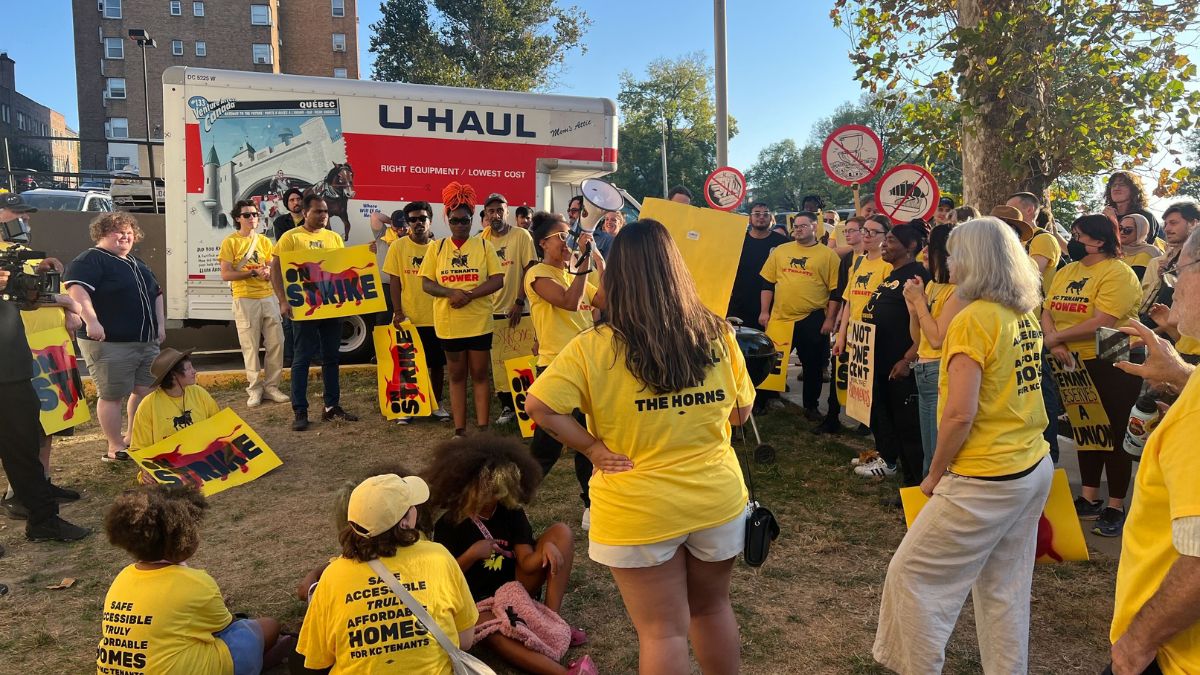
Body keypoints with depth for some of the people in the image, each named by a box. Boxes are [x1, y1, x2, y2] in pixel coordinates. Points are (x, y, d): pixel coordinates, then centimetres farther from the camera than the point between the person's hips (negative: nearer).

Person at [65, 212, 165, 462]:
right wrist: (92, 321, -33)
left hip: (147, 342, 8)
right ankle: (116, 447, 6)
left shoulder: (136, 263, 20)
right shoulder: (90, 260, -7)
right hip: (110, 343, -8)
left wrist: (160, 324, 17)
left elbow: (156, 293, 27)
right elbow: (76, 289, -22)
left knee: (144, 390, 11)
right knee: (112, 395, -2)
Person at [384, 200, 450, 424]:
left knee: (437, 363, 10)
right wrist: (397, 311, -11)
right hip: (408, 317, -2)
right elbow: (394, 282, -3)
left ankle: (437, 404, 24)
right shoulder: (398, 246, -2)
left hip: (436, 317, 2)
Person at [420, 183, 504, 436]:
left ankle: (483, 428, 12)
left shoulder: (483, 245, 1)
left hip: (479, 322, -1)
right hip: (449, 322, 2)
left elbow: (497, 280, -5)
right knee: (457, 375, 10)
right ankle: (459, 429, 17)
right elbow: (426, 283, 2)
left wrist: (470, 295, -18)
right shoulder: (437, 247, 5)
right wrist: (451, 292, -17)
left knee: (480, 375, 5)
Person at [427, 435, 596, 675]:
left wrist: (547, 548, -32)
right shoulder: (448, 525, -12)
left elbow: (527, 563, -10)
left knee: (561, 531, -12)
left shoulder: (512, 512, -4)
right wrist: (472, 554, -24)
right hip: (478, 599, -4)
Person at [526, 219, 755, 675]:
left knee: (663, 632, 11)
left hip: (640, 511, -3)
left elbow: (538, 406, -20)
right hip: (718, 499, 4)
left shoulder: (593, 347, -15)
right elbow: (741, 413, 5)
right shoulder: (717, 335, -5)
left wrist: (592, 447, -10)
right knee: (712, 607, 26)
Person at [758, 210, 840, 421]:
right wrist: (765, 311, 5)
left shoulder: (828, 255, -1)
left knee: (813, 364, 9)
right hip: (780, 317, 2)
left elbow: (835, 290, -2)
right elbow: (767, 282, 10)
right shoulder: (780, 251, 8)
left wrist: (829, 319, -7)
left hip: (813, 319, -2)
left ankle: (811, 406, 24)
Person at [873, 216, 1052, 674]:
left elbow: (960, 416, -21)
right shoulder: (1026, 315, 7)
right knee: (1005, 588, 17)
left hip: (986, 481, -8)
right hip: (1034, 469, 9)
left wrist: (934, 474, -9)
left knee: (912, 573, 5)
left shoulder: (973, 319, -18)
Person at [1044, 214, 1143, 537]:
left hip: (1113, 364, -7)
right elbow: (1047, 312, 2)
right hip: (1076, 365, 7)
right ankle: (1089, 499, 27)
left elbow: (1101, 323, -25)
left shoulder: (1118, 273, -14)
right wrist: (1054, 343, -16)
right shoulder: (1066, 272, 9)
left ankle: (1116, 507, 13)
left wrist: (1057, 337, -15)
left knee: (1114, 433, 2)